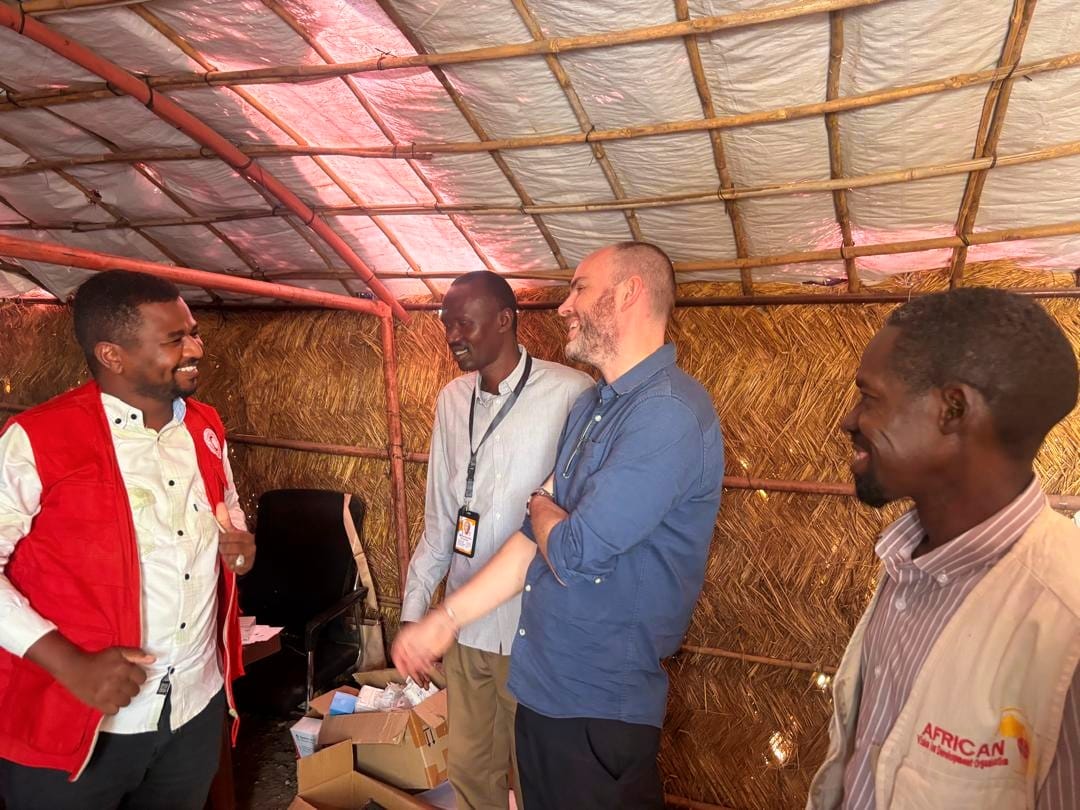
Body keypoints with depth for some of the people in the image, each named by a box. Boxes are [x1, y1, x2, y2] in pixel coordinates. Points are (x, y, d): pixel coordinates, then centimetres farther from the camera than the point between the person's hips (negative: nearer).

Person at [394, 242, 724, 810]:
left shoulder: (669, 412, -22)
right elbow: (538, 537, 8)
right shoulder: (590, 406, 8)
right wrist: (447, 618, 6)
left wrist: (540, 506, -5)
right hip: (540, 683, 8)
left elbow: (574, 554, -26)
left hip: (599, 705, -8)